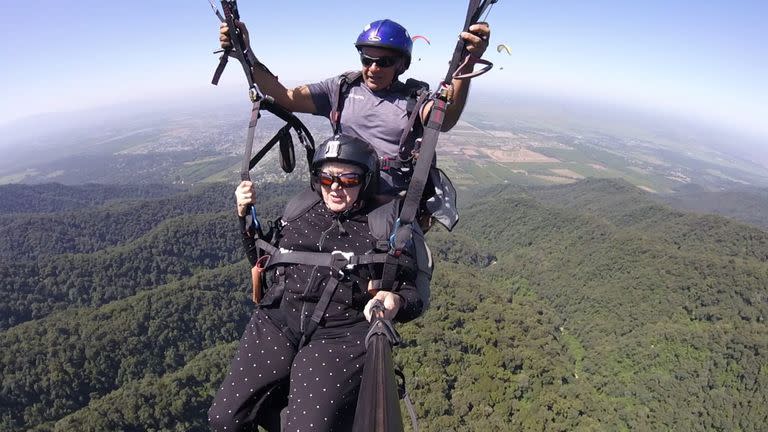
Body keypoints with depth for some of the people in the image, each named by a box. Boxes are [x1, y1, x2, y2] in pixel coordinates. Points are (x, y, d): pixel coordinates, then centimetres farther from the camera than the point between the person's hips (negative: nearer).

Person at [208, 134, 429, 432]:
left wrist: (397, 302, -19)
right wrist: (246, 216, 10)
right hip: (277, 321, 4)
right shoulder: (299, 209, 13)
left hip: (342, 336, -3)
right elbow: (264, 254, 25)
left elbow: (416, 289, 4)